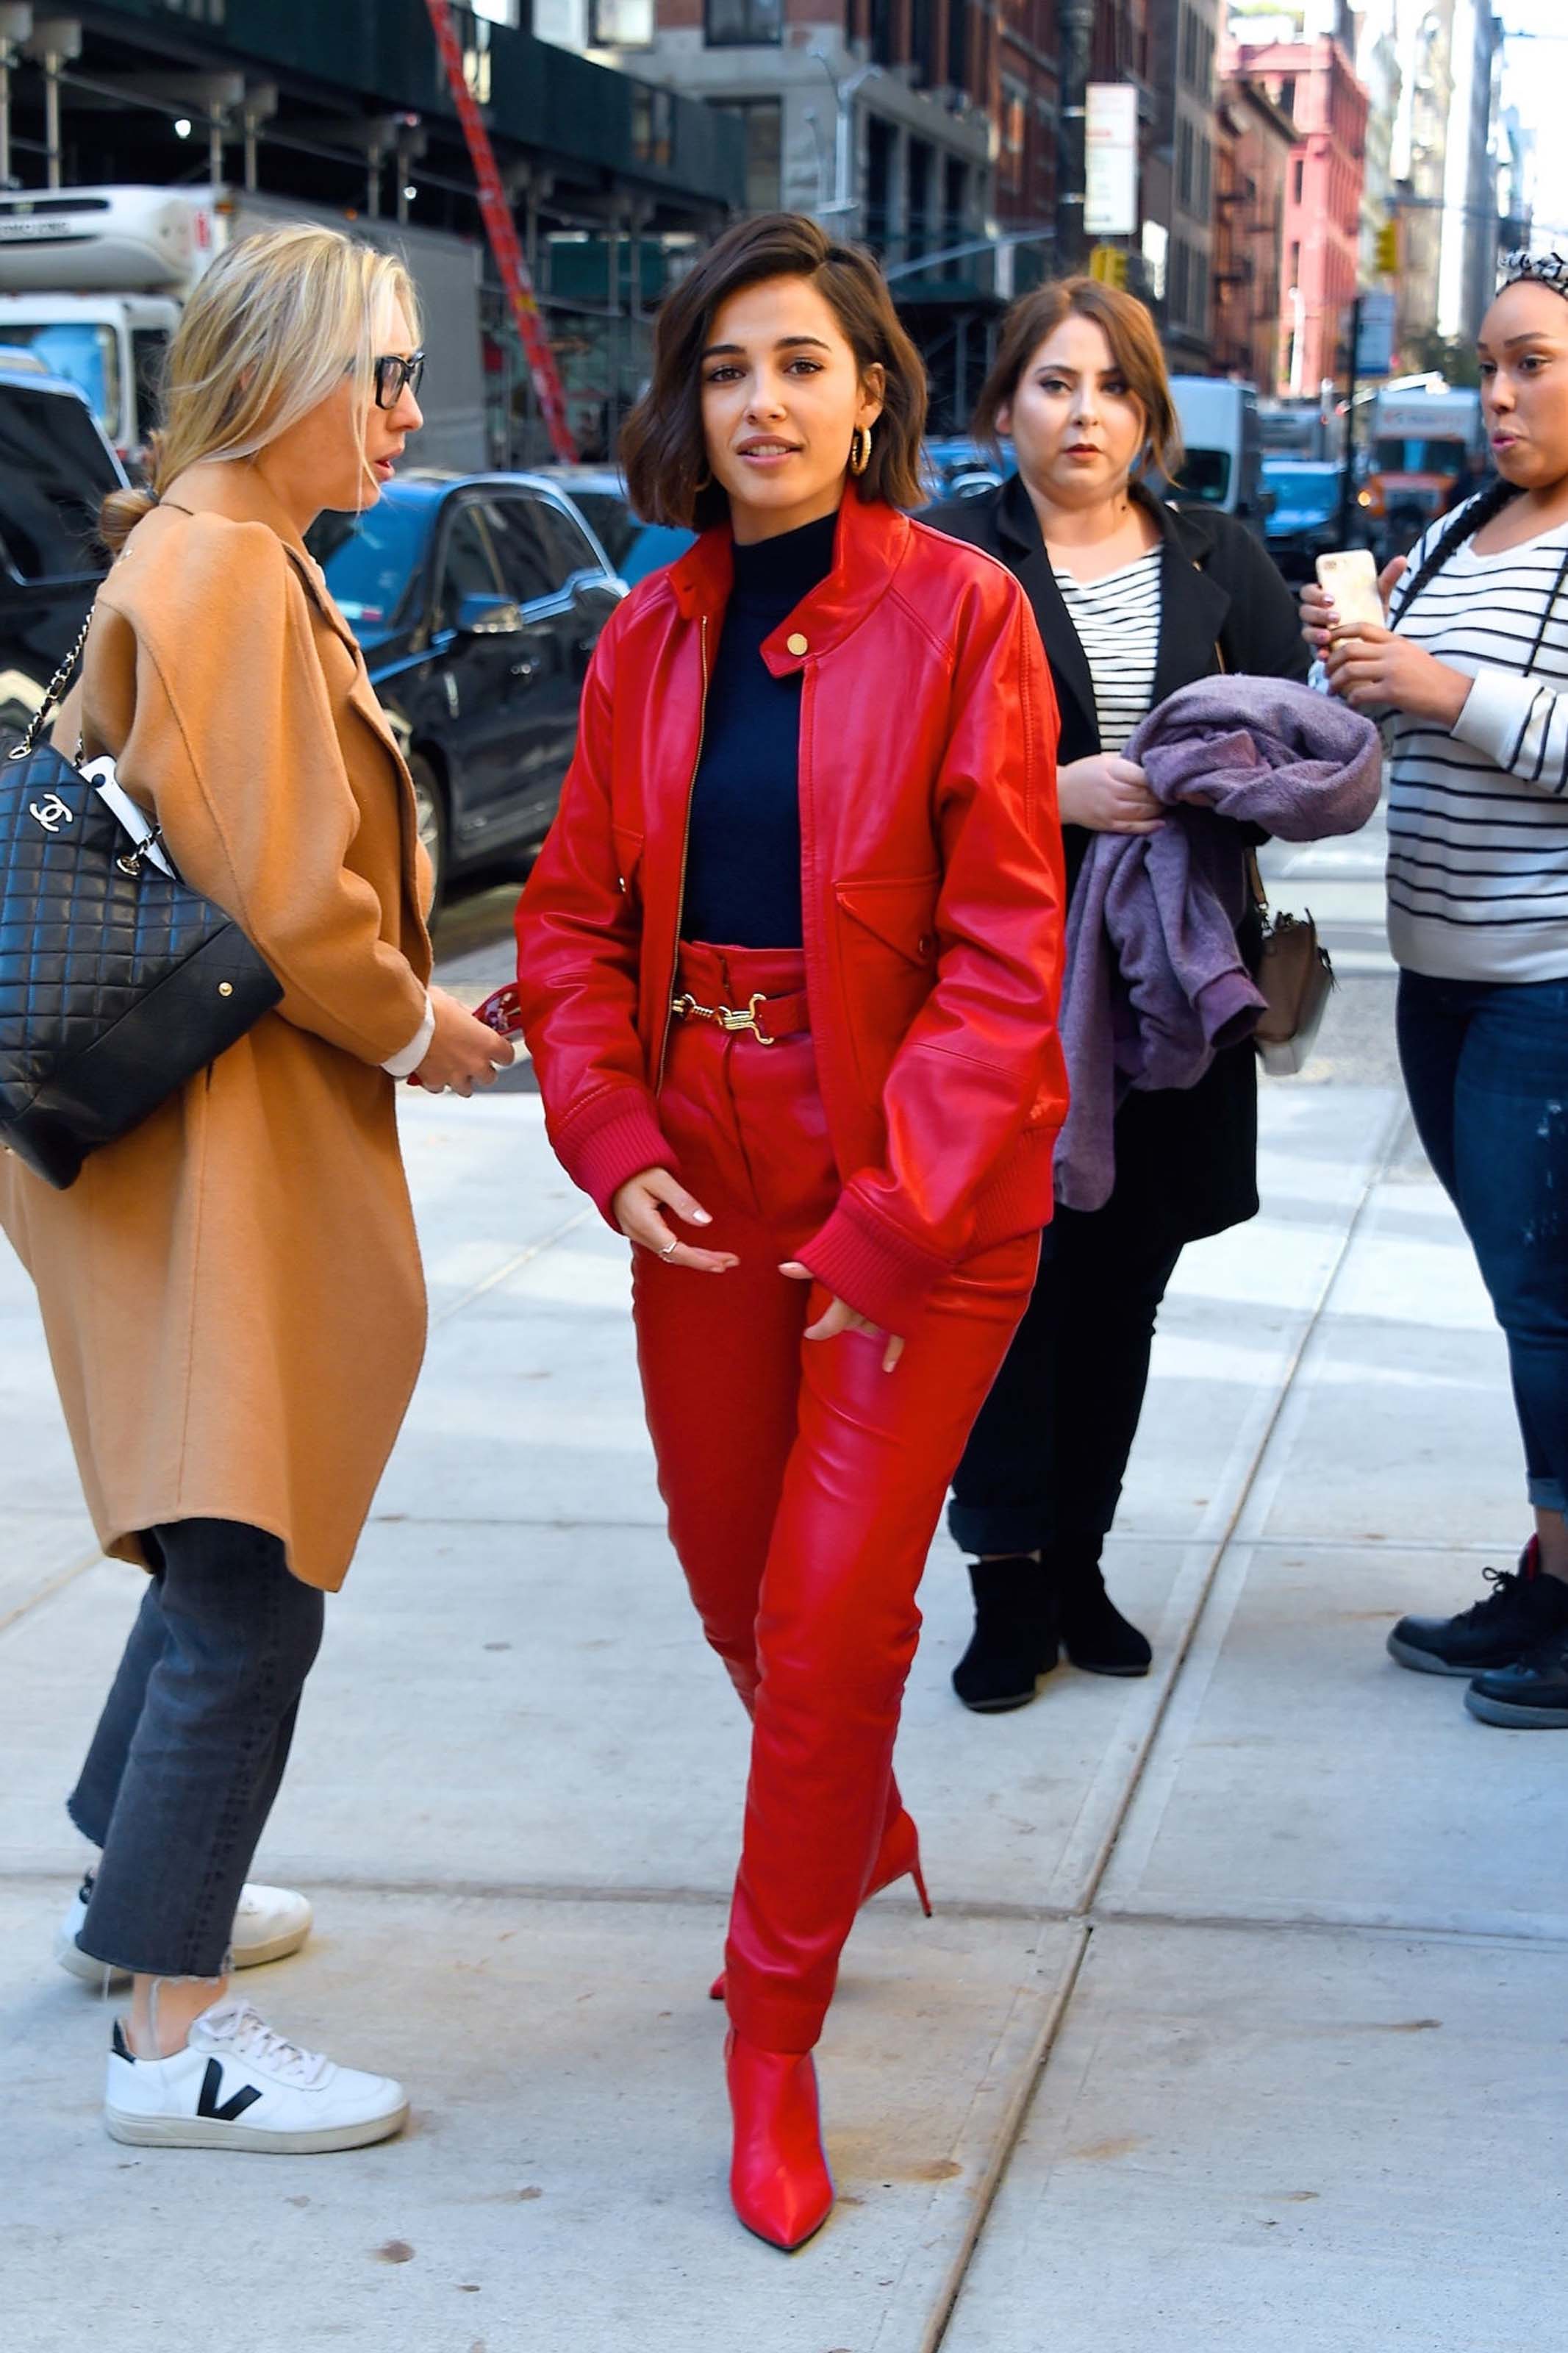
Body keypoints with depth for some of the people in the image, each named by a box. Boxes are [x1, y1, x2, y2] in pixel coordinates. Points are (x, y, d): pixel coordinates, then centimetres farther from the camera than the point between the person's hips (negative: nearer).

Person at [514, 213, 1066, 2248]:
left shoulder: (959, 614, -10)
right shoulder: (651, 637, 5)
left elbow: (1000, 952, -13)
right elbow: (576, 911, 9)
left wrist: (890, 1224, -17)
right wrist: (610, 1134, -8)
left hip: (919, 1182, -5)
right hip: (705, 1168, 5)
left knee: (832, 1612, -6)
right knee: (736, 1582, 16)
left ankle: (777, 2035, 12)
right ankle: (858, 1836, 46)